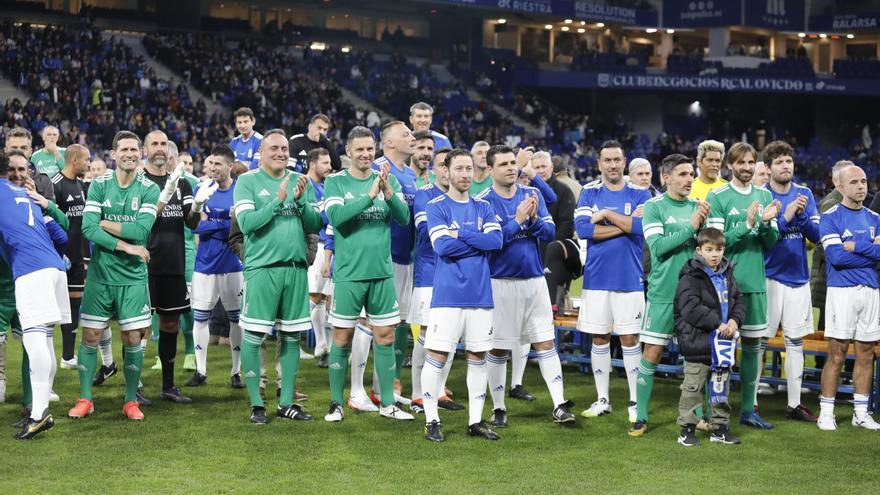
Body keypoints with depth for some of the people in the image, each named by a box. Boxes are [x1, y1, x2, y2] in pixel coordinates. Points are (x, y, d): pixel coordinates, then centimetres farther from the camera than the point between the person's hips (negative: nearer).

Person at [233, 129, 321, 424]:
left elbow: (315, 225, 7)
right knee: (253, 336, -5)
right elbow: (246, 223, -11)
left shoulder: (301, 182, 12)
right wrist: (278, 200, -17)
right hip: (262, 267, -4)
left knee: (291, 337, 8)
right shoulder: (248, 182, 1)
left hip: (296, 268, 4)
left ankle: (286, 403, 16)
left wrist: (301, 200, -10)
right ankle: (256, 405, 4)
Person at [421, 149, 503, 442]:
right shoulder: (437, 207, -2)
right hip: (447, 294, -4)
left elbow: (497, 241, -4)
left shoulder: (483, 208, 12)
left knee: (478, 356, 8)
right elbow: (443, 246, -15)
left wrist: (461, 234, -11)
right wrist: (480, 241, -7)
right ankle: (432, 421, 6)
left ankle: (475, 421, 16)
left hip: (480, 295, 5)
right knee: (437, 355, -4)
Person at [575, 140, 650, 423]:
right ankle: (602, 400, 18)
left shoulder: (639, 194, 1)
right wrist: (626, 224, -13)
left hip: (630, 279, -2)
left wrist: (607, 214, -13)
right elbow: (583, 229, -11)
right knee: (599, 339, 8)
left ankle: (635, 401, 10)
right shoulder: (589, 193, 4)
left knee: (630, 339, 0)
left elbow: (643, 227, -16)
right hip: (596, 278, 2)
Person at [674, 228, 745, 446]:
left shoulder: (727, 275, 10)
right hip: (698, 341, -6)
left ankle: (720, 427, 22)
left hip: (723, 341, 6)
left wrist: (735, 320, -7)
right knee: (693, 387, 0)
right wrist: (717, 323, -21)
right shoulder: (691, 277, -13)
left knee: (721, 385, 13)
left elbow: (739, 299, 14)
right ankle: (687, 427, 9)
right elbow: (690, 308, -21)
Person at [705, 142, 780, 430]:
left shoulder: (765, 196, 10)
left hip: (755, 282, 5)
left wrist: (766, 223, -12)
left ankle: (748, 409, 18)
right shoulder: (718, 197, -5)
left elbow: (771, 243, 8)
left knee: (753, 344, 9)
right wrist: (748, 224, -21)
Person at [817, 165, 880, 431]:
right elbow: (836, 256, -16)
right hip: (842, 289, -5)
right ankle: (826, 413, 3)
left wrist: (856, 246, -12)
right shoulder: (830, 217, -3)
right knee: (837, 355, -4)